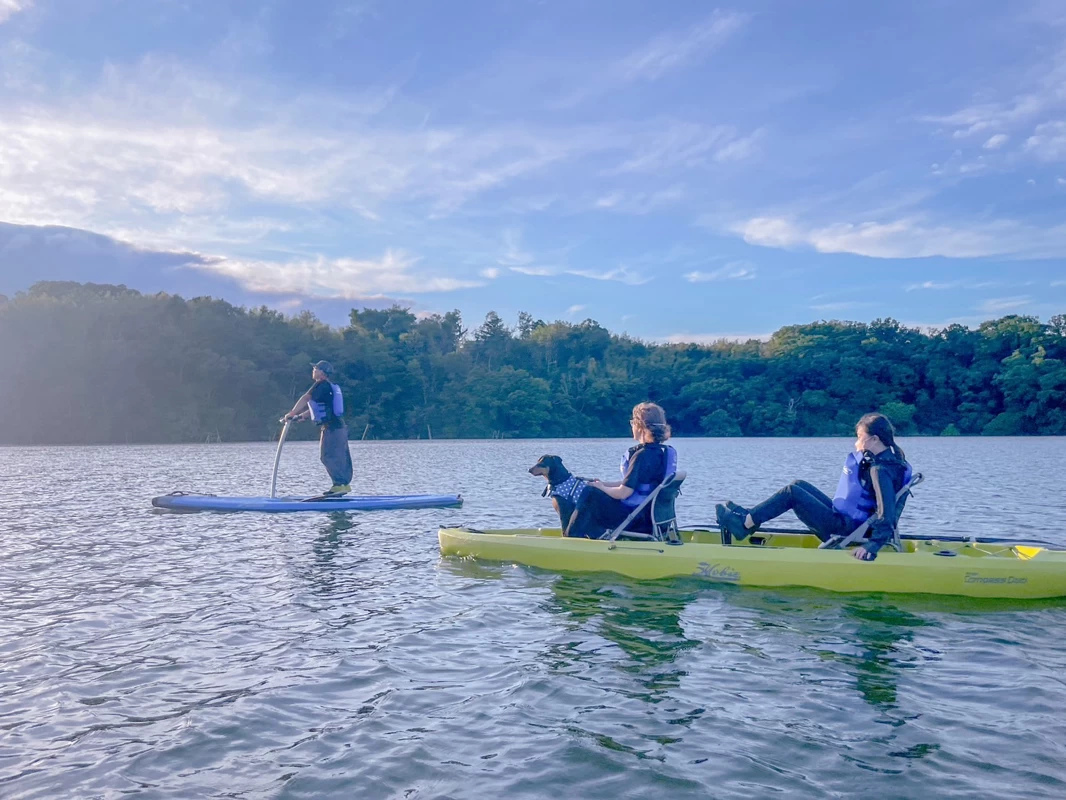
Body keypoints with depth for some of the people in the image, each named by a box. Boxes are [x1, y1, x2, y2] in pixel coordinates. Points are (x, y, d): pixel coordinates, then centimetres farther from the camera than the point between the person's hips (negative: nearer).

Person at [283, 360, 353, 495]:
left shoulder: (322, 384, -10)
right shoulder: (331, 386, 20)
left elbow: (305, 399, -14)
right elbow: (317, 407, 25)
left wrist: (292, 414, -8)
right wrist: (301, 416, 23)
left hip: (331, 428, -9)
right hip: (339, 426, 9)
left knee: (327, 456, -6)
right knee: (339, 457, 10)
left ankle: (341, 484, -9)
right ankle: (344, 484, 12)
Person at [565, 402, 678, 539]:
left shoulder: (642, 455, -24)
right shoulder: (666, 452, 5)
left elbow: (623, 493, -23)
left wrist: (601, 487, -3)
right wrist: (604, 484, 13)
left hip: (638, 520, -9)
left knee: (590, 496, 0)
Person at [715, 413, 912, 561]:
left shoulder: (880, 470, -23)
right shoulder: (883, 457, 5)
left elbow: (887, 513, -31)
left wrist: (873, 545, -39)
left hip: (844, 528, -10)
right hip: (845, 517, 10)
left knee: (792, 492, -11)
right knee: (800, 485, 11)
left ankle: (745, 524, -6)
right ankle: (750, 517, 9)